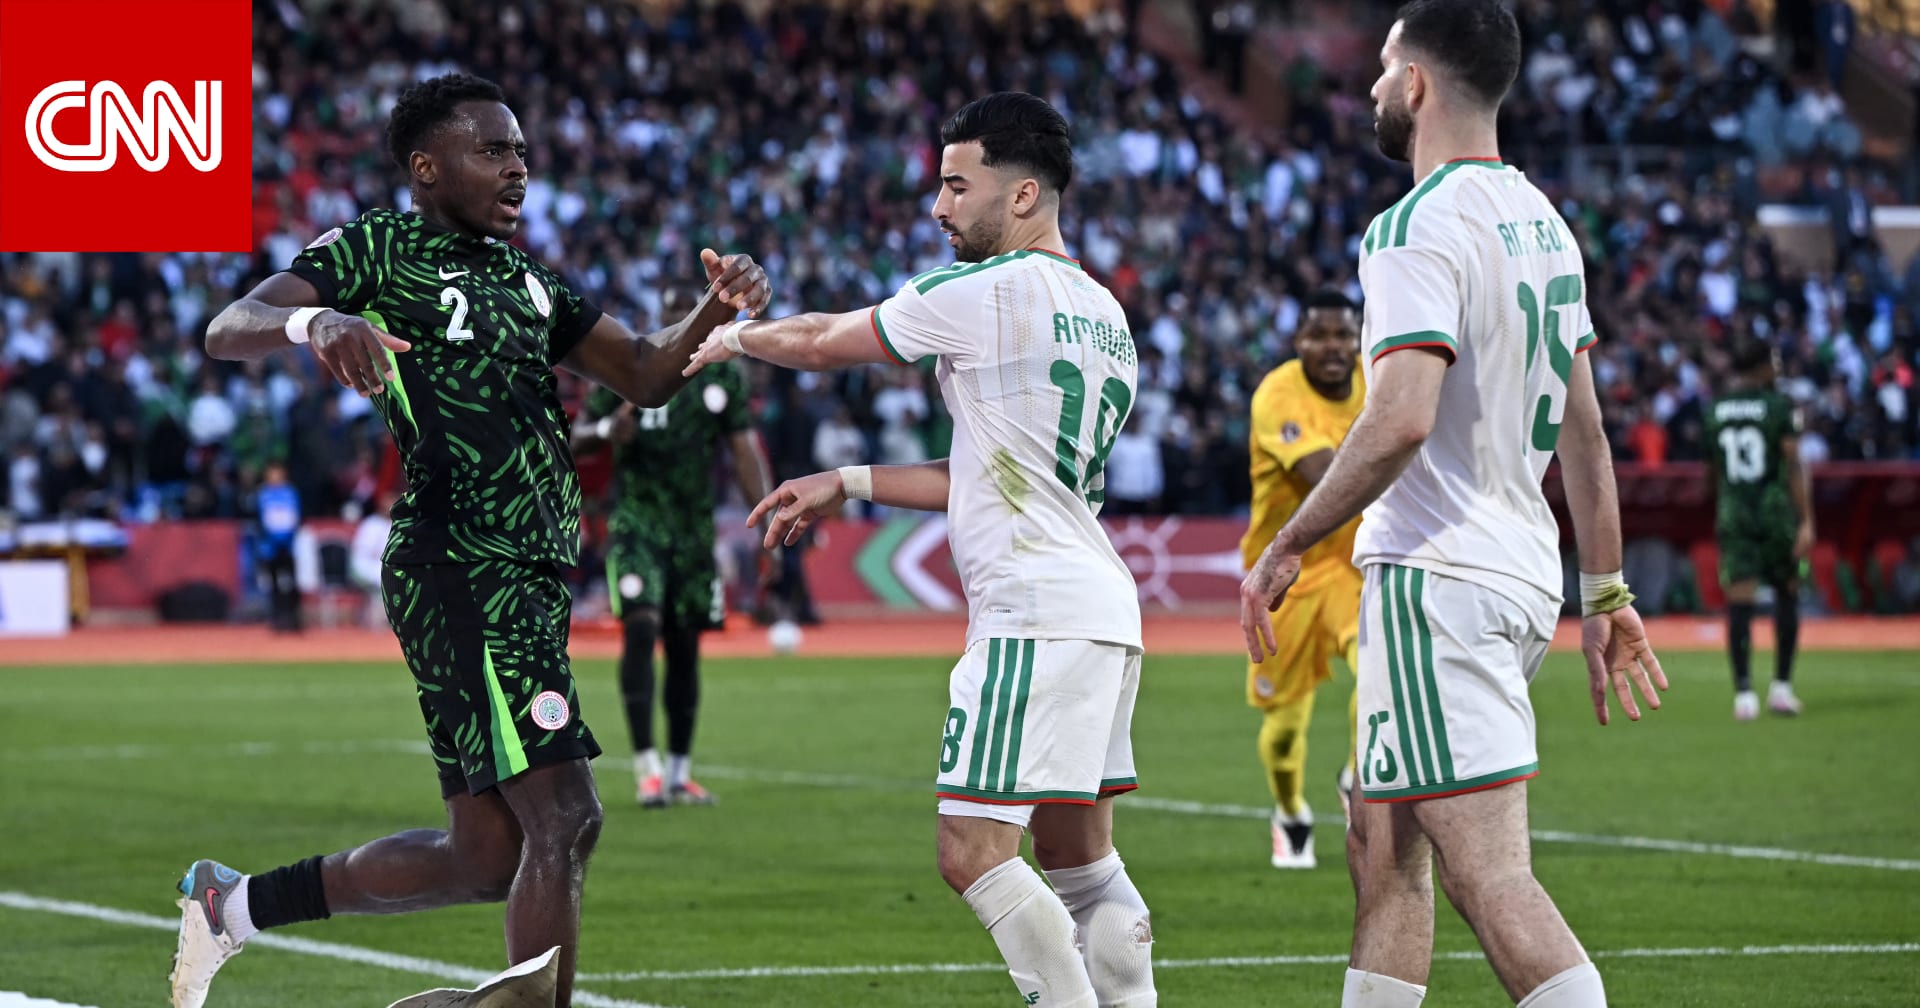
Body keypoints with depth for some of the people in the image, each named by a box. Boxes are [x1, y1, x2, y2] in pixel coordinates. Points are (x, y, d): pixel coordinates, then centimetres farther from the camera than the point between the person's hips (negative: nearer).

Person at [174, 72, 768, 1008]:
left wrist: (716, 309, -1)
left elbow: (643, 373, 19)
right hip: (461, 571, -9)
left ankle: (232, 901, 25)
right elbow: (227, 331, -13)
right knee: (562, 819, -16)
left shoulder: (525, 278, 21)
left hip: (529, 578, 9)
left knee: (488, 856, 11)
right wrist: (315, 321, -35)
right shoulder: (377, 249, -2)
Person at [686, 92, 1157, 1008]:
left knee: (973, 852, -10)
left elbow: (821, 343, 5)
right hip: (1104, 612, 9)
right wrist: (848, 483, 26)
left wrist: (731, 337, 24)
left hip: (1036, 613, -9)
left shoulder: (985, 291, -8)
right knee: (1078, 854, 13)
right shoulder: (1104, 313, 19)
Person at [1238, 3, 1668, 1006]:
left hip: (1435, 582, -10)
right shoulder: (1541, 222, 14)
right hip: (1522, 574, 10)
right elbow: (1583, 431, 18)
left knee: (1488, 876, -13)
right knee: (1386, 849, 18)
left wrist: (1285, 548, -15)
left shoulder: (1417, 228, -15)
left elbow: (1400, 423, -26)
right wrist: (1606, 595, 22)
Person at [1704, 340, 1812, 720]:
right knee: (1787, 592, 13)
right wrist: (1806, 521, -12)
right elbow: (1794, 466, -11)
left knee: (1739, 602, -1)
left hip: (1732, 513, 2)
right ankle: (1781, 685, 10)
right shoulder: (1780, 406, -6)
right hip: (1775, 507, -2)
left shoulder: (1714, 409, 7)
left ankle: (1743, 691, -9)